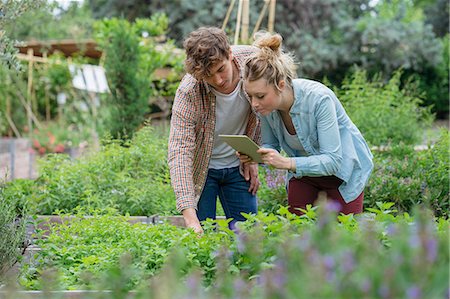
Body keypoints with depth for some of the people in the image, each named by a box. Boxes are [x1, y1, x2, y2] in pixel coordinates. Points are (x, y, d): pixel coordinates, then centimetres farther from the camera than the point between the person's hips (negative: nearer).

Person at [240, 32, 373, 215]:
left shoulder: (318, 99, -34)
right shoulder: (266, 105, -19)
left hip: (343, 168, -4)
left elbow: (333, 160, -34)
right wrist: (254, 155, -26)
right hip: (304, 171, 4)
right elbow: (271, 145, -3)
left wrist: (286, 162, -45)